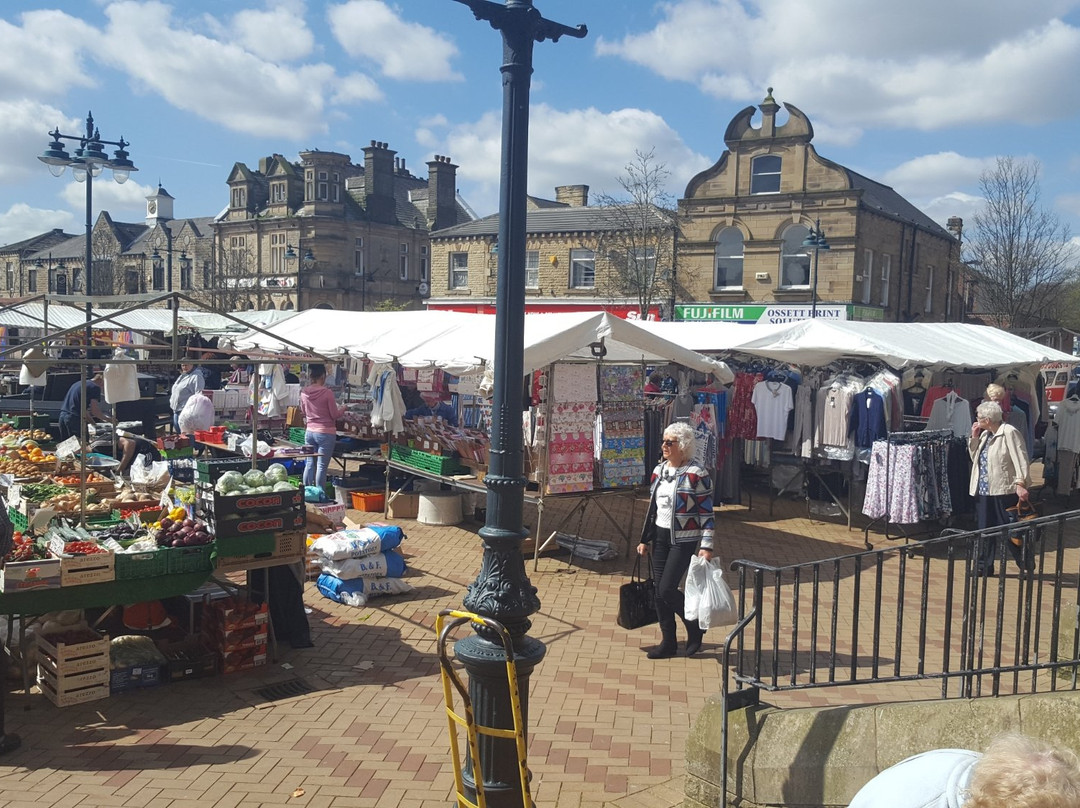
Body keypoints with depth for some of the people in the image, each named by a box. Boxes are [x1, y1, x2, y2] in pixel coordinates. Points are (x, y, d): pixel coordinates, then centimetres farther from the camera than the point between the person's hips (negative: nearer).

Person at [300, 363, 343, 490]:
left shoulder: (304, 393, 0)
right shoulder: (327, 392, -16)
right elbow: (335, 415, -9)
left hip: (310, 431, 5)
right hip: (326, 433, -5)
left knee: (309, 464, 13)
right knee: (321, 466, -1)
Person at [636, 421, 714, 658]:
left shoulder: (696, 474, -12)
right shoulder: (659, 471, 8)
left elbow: (706, 513, -12)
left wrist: (706, 546, -17)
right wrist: (645, 539, 15)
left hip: (684, 540, -7)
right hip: (660, 537, 7)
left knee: (667, 589, -10)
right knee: (659, 590, 7)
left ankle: (695, 626, 16)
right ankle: (668, 643, 19)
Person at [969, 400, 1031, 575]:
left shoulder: (1009, 433, -12)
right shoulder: (985, 435, 13)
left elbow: (1020, 459, -18)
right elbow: (974, 457, 19)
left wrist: (1020, 483, -27)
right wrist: (974, 438, 7)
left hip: (1005, 490, -8)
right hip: (984, 490, 8)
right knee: (986, 530, 11)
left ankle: (1026, 565, 14)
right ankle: (984, 567, 17)